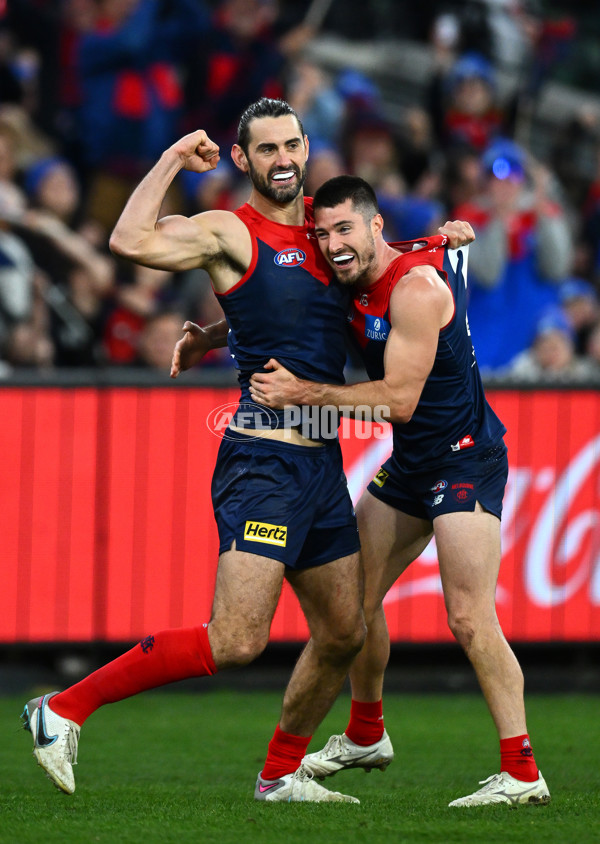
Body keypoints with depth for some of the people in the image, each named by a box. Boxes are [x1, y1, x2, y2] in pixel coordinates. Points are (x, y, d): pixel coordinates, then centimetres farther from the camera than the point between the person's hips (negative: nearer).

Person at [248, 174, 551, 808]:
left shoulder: (415, 287, -23)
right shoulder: (352, 285, 4)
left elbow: (399, 399, -26)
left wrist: (303, 393, -25)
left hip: (465, 460, -9)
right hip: (409, 464, 9)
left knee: (469, 618, -17)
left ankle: (522, 773, -14)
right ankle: (366, 736, 34)